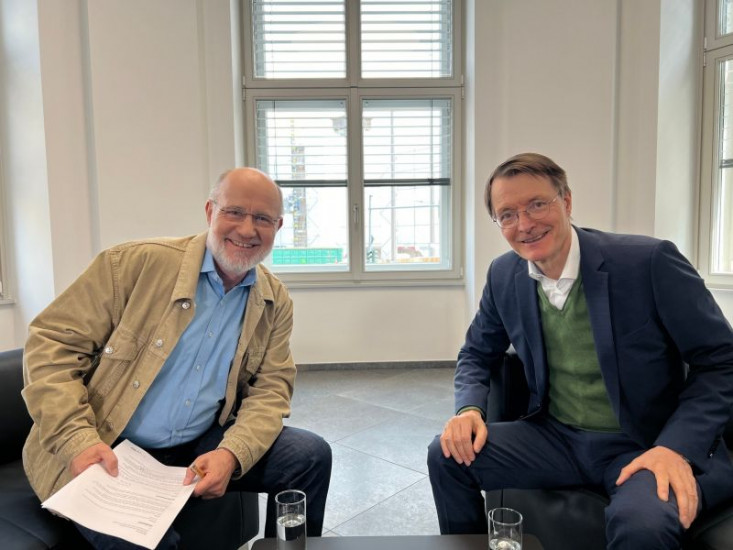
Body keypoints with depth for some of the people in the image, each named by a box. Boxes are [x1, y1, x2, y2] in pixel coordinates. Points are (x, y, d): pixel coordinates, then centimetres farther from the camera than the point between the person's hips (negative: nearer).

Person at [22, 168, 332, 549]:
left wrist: (231, 453, -19)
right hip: (107, 455, -4)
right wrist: (78, 440, -22)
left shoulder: (276, 303, 1)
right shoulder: (137, 262, -13)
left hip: (201, 448, 4)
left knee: (310, 455, -9)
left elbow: (271, 388, 0)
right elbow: (52, 343, -10)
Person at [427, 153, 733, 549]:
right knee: (448, 454, -10)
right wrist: (469, 408, -10)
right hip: (556, 438, 5)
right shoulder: (504, 275, -2)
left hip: (648, 445, -4)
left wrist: (677, 448, -22)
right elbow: (478, 353, 10)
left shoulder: (649, 261, -16)